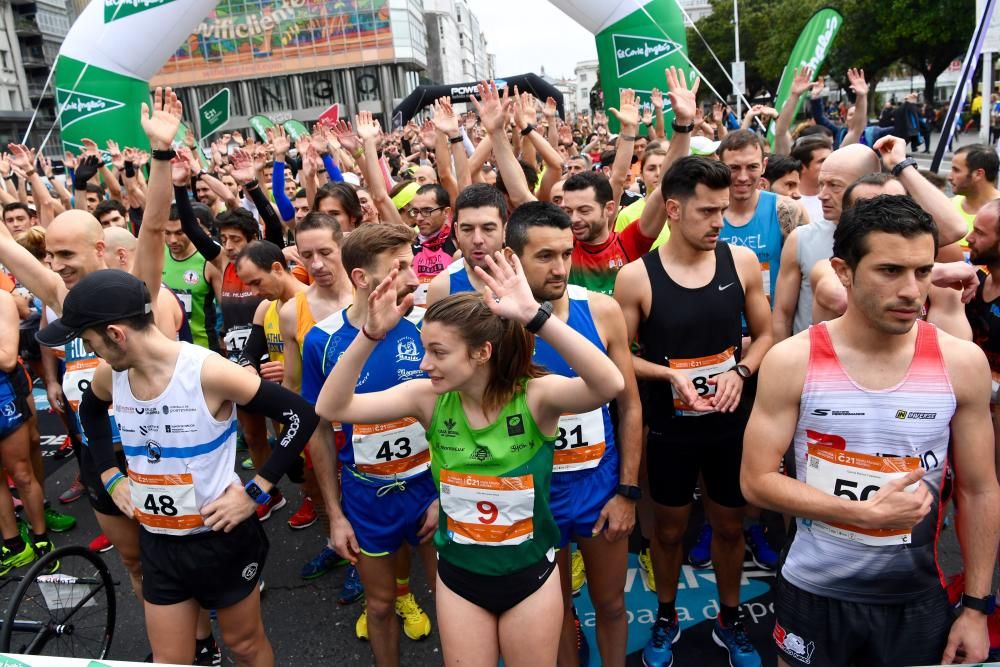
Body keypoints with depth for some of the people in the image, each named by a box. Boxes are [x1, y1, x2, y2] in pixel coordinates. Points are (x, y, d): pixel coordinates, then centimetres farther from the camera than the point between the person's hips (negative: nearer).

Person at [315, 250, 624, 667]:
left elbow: (610, 385, -42)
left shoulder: (534, 396, -23)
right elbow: (331, 408, -18)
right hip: (458, 574, 2)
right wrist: (370, 335, -32)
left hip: (530, 572, -2)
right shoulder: (429, 398, -15)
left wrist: (535, 316, -51)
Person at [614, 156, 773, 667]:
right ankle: (666, 618, 41)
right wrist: (670, 374, -22)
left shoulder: (742, 262, -6)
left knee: (729, 525, 19)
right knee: (669, 528, 17)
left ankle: (730, 620, 43)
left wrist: (739, 372, -14)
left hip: (731, 422, 2)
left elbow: (764, 334, 4)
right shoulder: (635, 277, -14)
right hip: (669, 427, -2)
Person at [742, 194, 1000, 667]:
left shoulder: (962, 364, -8)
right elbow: (756, 480, -12)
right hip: (814, 594, -1)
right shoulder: (791, 362, -14)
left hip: (918, 599, 1)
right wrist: (868, 513, -20)